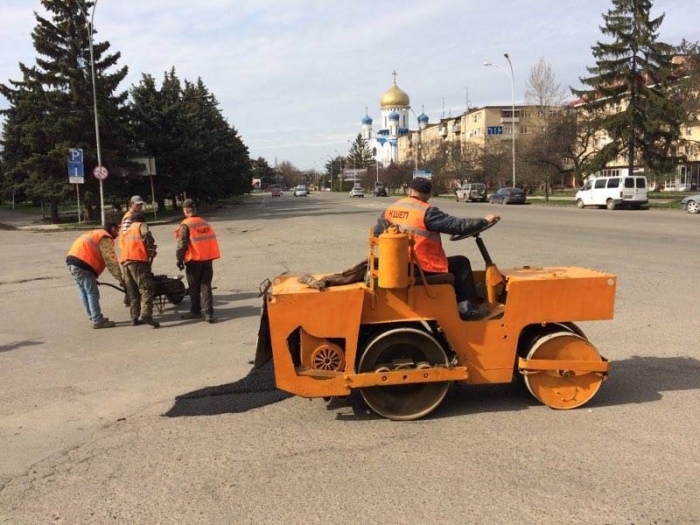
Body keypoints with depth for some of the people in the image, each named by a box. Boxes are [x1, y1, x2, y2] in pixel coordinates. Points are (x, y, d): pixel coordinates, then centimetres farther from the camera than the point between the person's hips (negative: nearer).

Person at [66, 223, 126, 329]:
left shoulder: (95, 234, 26)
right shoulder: (105, 239, -5)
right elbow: (110, 260, -10)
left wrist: (93, 277, 25)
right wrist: (120, 278, -7)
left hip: (72, 260, 10)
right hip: (81, 264, -10)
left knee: (84, 292, 15)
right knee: (92, 293, -4)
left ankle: (93, 318, 24)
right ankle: (97, 321, 0)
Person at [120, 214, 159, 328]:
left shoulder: (125, 232, 34)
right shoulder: (141, 225, 13)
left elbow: (123, 246, 26)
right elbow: (147, 235, -6)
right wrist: (152, 248, 5)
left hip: (124, 261, 7)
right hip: (138, 260, -7)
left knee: (132, 291, 11)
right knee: (147, 288, -11)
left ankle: (135, 317, 11)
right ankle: (145, 314, -26)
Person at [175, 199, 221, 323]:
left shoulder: (186, 225, -10)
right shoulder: (205, 223, 11)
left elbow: (182, 244, -12)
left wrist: (179, 259, -2)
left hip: (194, 260, -5)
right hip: (208, 259, 5)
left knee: (194, 287, 9)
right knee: (206, 286, 6)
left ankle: (195, 311, 20)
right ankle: (208, 313, -2)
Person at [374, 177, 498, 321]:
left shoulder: (391, 209, 4)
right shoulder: (426, 212, -17)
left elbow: (377, 233, 14)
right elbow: (457, 225, -17)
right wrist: (484, 221, -4)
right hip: (422, 268, -8)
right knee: (461, 263, 8)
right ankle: (467, 307, 9)